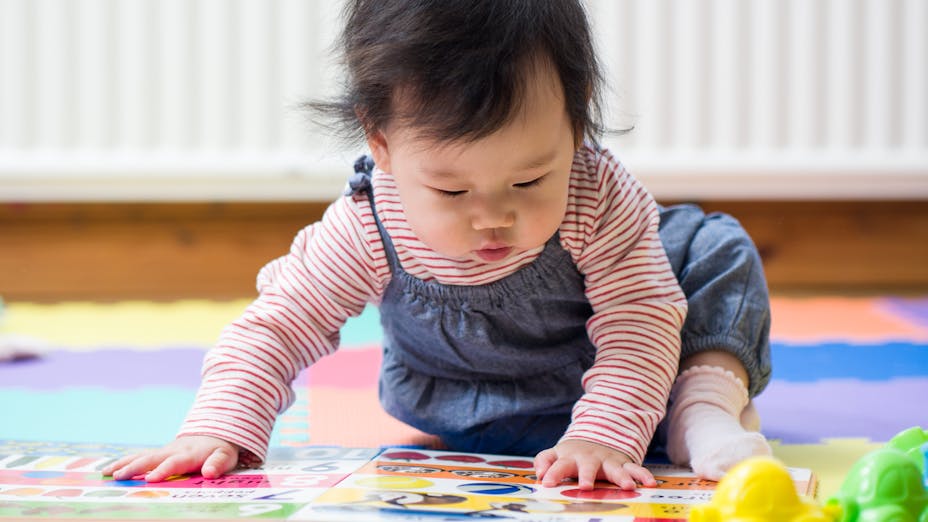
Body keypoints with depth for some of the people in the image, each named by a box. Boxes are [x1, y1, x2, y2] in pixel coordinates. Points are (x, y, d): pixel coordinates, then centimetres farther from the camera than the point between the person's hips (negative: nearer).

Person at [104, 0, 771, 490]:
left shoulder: (599, 199, -37)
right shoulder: (365, 230, -33)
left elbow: (641, 322, -33)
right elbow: (276, 325, -25)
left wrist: (603, 434, -48)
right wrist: (222, 427, -39)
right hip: (463, 404, 3)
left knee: (717, 249, -14)